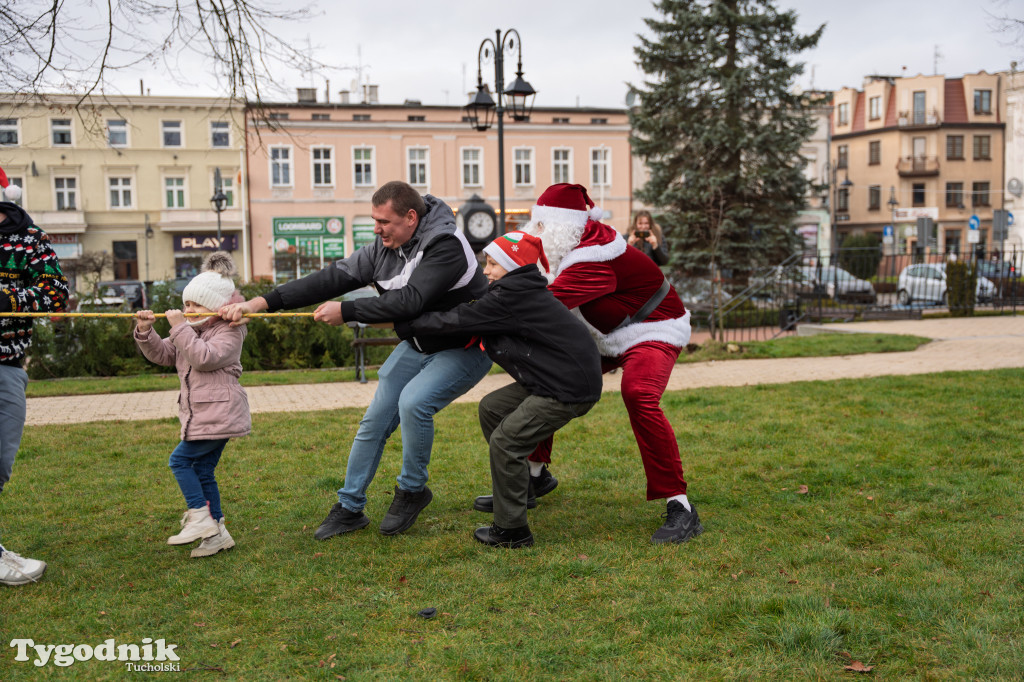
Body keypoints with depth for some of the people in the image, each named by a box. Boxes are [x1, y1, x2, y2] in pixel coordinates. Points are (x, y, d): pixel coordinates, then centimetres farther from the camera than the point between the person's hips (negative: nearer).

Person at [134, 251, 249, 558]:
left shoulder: (229, 331, -10)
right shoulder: (191, 331, 18)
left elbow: (205, 357, -25)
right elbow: (162, 355, 16)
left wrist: (180, 327, -22)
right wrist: (146, 332, -1)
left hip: (219, 413, -10)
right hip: (203, 415, 10)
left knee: (180, 459, -10)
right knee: (203, 470, 10)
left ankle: (200, 518, -3)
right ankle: (216, 532, 15)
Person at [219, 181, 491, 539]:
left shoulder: (446, 246, -26)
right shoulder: (385, 248, -4)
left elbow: (408, 301, -33)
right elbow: (335, 277, -9)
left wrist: (346, 312, -28)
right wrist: (264, 301, -17)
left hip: (464, 349, -7)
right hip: (416, 344, 7)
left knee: (413, 400, -29)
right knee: (374, 421, 2)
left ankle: (412, 490, -4)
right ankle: (349, 508, 19)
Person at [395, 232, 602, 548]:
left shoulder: (512, 298, -20)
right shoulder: (519, 291, 11)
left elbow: (453, 321, -18)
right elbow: (468, 314, 13)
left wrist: (397, 320, -10)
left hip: (571, 389, -11)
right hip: (556, 378, 11)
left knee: (505, 442, -8)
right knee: (492, 407, 18)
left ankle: (512, 531, 5)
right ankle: (517, 490, 30)